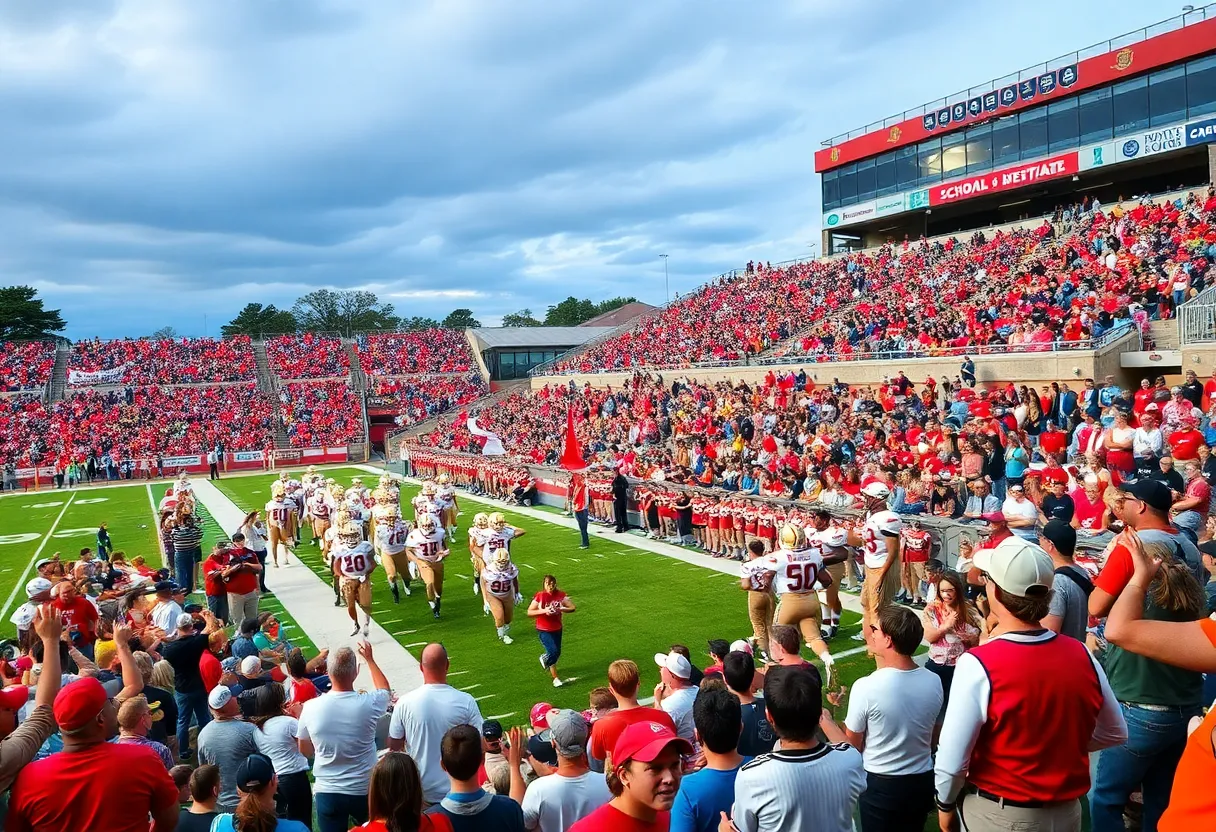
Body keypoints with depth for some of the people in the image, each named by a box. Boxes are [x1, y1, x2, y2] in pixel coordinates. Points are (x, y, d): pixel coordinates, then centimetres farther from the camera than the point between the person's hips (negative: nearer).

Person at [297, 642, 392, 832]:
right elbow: (385, 690, 8)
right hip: (365, 791, 0)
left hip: (327, 793, 1)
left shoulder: (310, 707, -15)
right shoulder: (368, 704, -19)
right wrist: (370, 659, 17)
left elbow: (305, 751, 3)